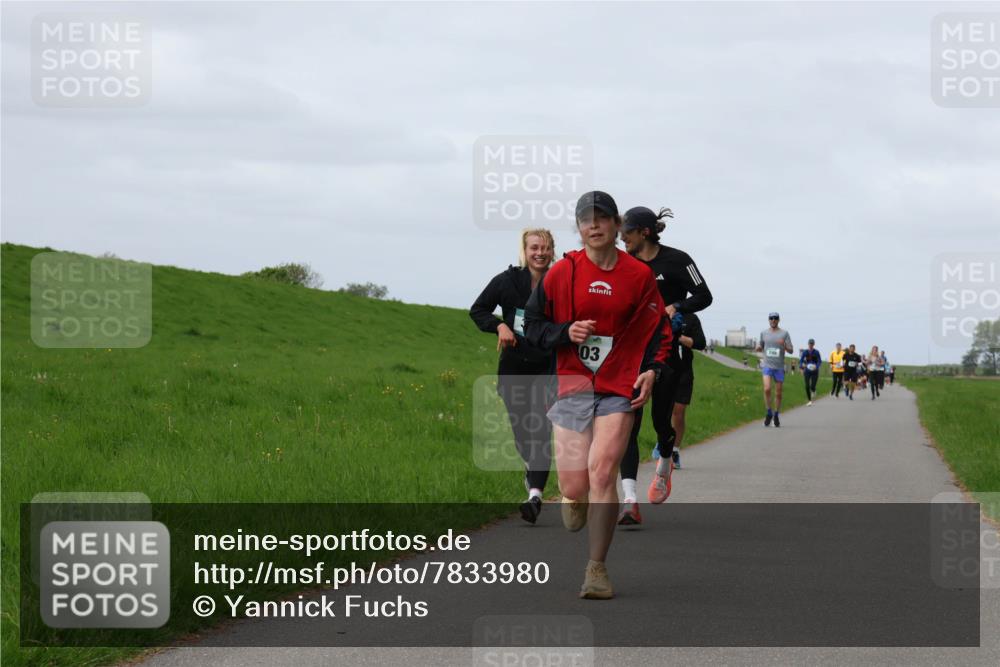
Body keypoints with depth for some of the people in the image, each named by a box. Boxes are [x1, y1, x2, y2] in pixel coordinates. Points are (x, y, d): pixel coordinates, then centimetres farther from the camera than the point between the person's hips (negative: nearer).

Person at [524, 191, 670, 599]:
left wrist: (651, 369, -5)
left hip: (620, 389, -1)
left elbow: (658, 328, 11)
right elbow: (533, 325, 9)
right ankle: (575, 502, 36)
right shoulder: (562, 273, 3)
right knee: (574, 486, -4)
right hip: (572, 386, 1)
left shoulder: (639, 275, 3)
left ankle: (597, 569, -9)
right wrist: (566, 332, -10)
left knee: (602, 471, -17)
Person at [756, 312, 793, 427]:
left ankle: (776, 415, 23)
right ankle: (769, 413, -3)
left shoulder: (784, 333, 1)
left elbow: (791, 350, -1)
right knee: (767, 389, -19)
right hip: (767, 366, 0)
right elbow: (760, 348, 20)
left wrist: (784, 345, -22)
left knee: (778, 393, 5)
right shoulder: (764, 333, 7)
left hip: (779, 367, 0)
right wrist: (758, 347, -4)